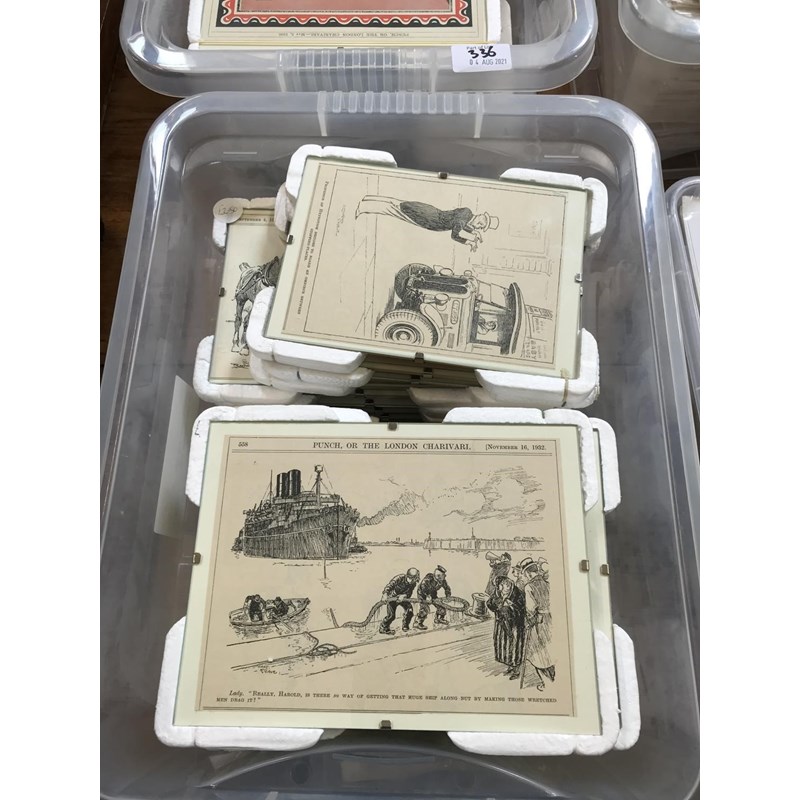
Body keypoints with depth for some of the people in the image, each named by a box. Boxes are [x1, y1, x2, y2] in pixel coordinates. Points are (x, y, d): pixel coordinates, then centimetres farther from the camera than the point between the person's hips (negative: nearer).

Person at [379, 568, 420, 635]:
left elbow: (409, 594, -14)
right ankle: (383, 628, 11)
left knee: (409, 610, -13)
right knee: (391, 615, -13)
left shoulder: (413, 584, -13)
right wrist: (385, 594, -51)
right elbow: (389, 586, -35)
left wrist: (403, 596, -36)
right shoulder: (399, 578, -29)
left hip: (403, 597, 4)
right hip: (392, 597, -4)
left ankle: (405, 627, 11)